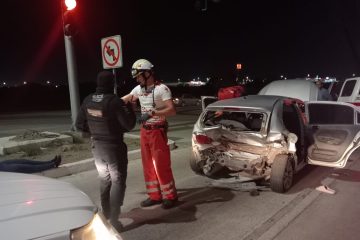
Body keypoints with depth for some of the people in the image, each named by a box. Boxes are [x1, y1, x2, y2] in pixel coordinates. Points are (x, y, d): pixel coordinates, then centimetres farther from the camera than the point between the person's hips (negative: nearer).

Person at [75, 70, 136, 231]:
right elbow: (129, 125, -17)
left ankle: (106, 215, 34)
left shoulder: (88, 100, -1)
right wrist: (130, 108, -2)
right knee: (118, 182, 7)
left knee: (104, 180, 21)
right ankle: (113, 219, 8)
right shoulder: (114, 101, -20)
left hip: (96, 146, 6)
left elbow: (79, 125, 6)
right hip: (114, 146, -6)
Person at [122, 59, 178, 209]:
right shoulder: (139, 89, 7)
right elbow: (124, 99, 21)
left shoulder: (161, 89, -14)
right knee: (148, 165, 11)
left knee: (161, 165, -3)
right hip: (144, 131, 7)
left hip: (157, 131, -7)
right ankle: (155, 195, 23)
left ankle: (170, 196, 12)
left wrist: (151, 113, -30)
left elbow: (172, 110, -23)